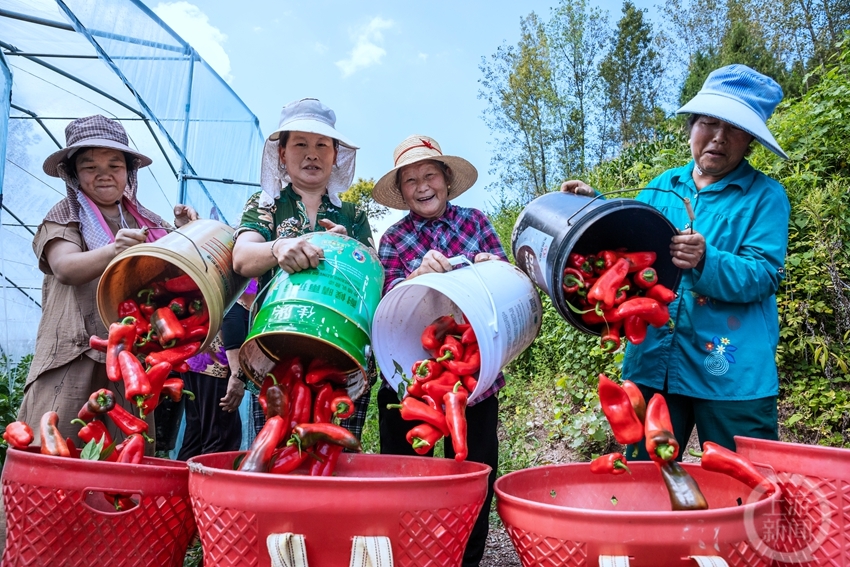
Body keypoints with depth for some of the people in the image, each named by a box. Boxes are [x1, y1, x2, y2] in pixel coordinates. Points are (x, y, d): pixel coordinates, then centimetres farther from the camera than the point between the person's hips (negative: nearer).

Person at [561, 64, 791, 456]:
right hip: (652, 364, 4)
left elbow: (763, 275, -11)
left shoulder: (764, 195, -1)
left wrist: (706, 263, -28)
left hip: (732, 374, -3)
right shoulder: (662, 187, 12)